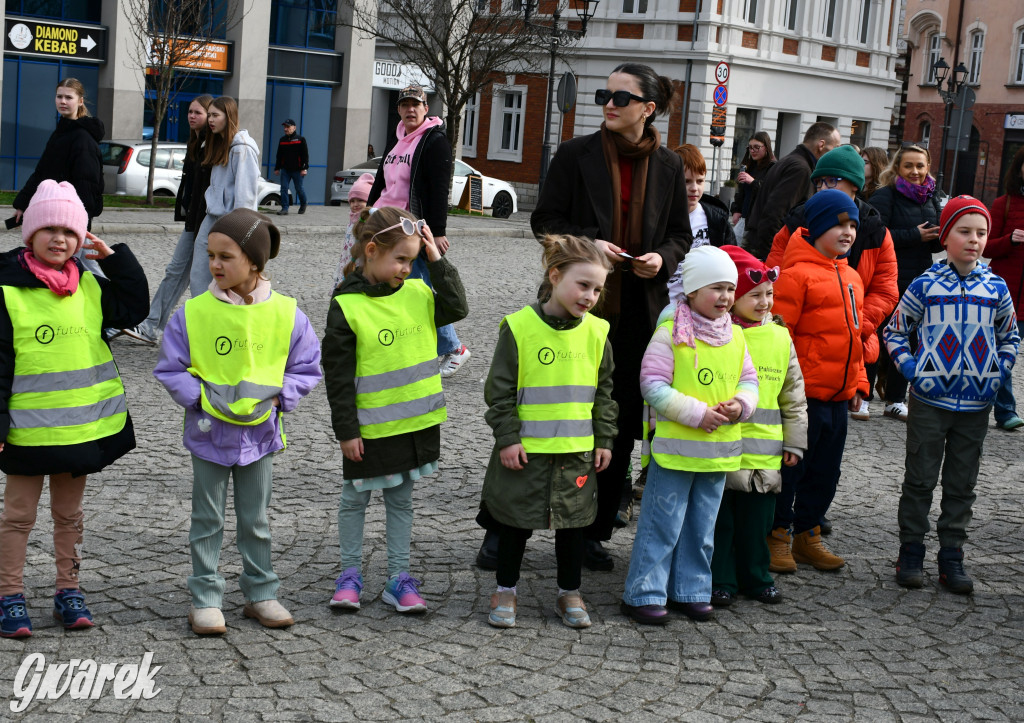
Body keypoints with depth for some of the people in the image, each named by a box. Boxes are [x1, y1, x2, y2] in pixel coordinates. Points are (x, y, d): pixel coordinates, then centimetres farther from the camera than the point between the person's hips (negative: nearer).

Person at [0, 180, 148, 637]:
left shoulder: (88, 285, 5)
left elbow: (136, 308, 8)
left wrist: (113, 257, -1)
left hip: (86, 423, 4)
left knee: (68, 511, 15)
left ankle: (68, 590, 25)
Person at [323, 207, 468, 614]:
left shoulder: (417, 293, 3)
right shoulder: (347, 306, -13)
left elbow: (456, 309, -1)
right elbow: (337, 374, -12)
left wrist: (437, 261, -7)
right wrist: (346, 429, -11)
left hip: (417, 420, 5)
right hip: (370, 426, -4)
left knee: (401, 499, 13)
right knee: (355, 499, 11)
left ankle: (399, 578, 20)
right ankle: (350, 573, 24)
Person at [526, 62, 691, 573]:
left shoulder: (668, 166, 6)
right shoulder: (575, 155, -1)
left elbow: (680, 234, 14)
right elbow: (545, 220, 0)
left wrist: (663, 257, -8)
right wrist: (587, 244, -16)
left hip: (638, 311, 3)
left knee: (620, 424, 7)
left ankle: (593, 532, 19)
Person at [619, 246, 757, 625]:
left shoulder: (735, 336, 8)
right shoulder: (670, 333, -11)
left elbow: (749, 379, 15)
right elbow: (652, 385, -14)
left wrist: (741, 404, -7)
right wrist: (697, 412, -18)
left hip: (719, 449, 6)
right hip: (675, 448, -6)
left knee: (702, 526, 15)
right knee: (662, 525, -1)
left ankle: (690, 590, 27)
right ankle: (643, 594, 8)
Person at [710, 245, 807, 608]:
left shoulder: (780, 337, 8)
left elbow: (794, 396, 13)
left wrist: (794, 443, 12)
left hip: (765, 452, 4)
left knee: (758, 519, 12)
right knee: (720, 518, 4)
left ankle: (756, 576, 26)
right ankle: (720, 580, 15)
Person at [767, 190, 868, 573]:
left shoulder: (851, 278, 15)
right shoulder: (797, 274, -12)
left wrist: (858, 382, 18)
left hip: (838, 396, 8)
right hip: (804, 394, -8)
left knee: (825, 470, 15)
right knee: (789, 467, 1)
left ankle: (807, 534, 27)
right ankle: (777, 536, 14)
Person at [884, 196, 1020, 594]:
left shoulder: (996, 288, 3)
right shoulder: (925, 285, -5)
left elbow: (1010, 337, 16)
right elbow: (895, 331, 4)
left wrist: (998, 373, 2)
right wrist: (911, 369, -8)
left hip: (976, 402, 3)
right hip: (930, 398, -3)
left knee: (962, 485, 9)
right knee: (920, 479, 5)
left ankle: (952, 557, 18)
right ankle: (911, 553, 15)